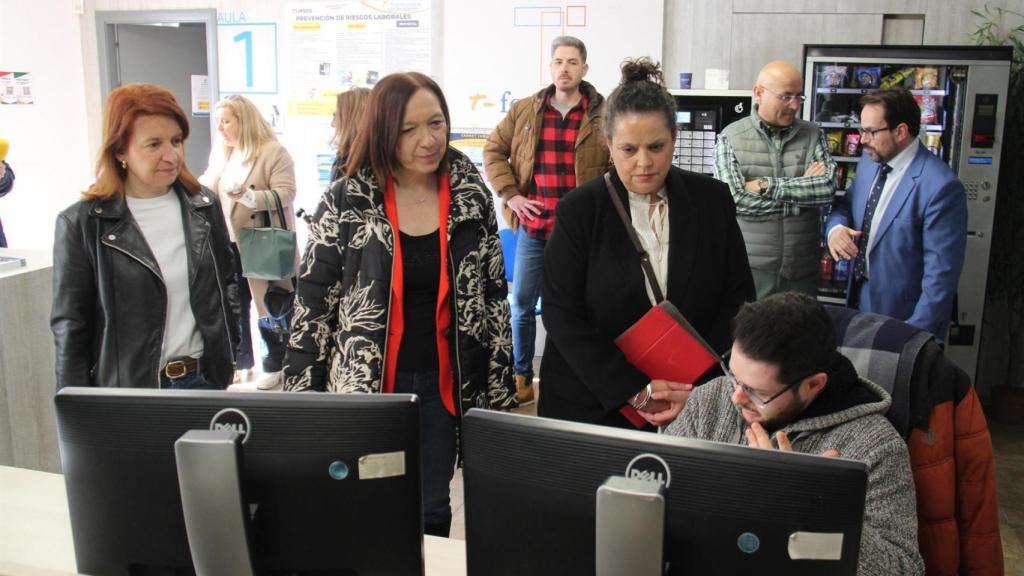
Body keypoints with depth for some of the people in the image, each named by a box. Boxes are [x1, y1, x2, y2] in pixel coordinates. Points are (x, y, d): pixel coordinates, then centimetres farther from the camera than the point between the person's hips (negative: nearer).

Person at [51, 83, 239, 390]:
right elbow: (70, 327, -6)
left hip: (204, 380, 3)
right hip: (126, 393, -3)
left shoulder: (203, 206, 2)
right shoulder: (82, 224, -9)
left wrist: (228, 349, 7)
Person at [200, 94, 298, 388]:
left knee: (268, 306, 3)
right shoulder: (219, 152, 11)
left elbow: (286, 194, -17)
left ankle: (275, 365, 18)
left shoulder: (273, 151, -11)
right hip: (227, 242, 7)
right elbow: (208, 187, 19)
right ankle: (241, 361, 28)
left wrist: (249, 195, -30)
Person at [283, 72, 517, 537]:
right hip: (365, 383, -1)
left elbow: (495, 297, 4)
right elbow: (313, 302, -3)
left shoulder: (472, 196, -2)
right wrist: (302, 396, -3)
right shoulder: (346, 201, -8)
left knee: (432, 509, 13)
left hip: (444, 384, 2)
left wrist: (501, 391, 4)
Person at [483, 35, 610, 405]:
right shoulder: (524, 111, 5)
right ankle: (521, 377, 24)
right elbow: (493, 150, 11)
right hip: (532, 227, 2)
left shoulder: (603, 116, -2)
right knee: (521, 304, 9)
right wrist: (509, 194, 0)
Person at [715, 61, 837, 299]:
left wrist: (767, 186, -14)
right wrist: (804, 188, -8)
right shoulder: (730, 138, -3)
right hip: (749, 269, -2)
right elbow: (737, 200, -14)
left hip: (803, 270, 3)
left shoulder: (813, 135, 6)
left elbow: (828, 188, -8)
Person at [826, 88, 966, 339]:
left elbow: (941, 273, -22)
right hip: (860, 299, 7)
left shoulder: (941, 187, -24)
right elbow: (846, 205, 14)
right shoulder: (870, 160, 0)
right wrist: (835, 228, -9)